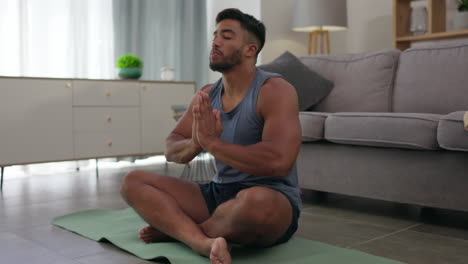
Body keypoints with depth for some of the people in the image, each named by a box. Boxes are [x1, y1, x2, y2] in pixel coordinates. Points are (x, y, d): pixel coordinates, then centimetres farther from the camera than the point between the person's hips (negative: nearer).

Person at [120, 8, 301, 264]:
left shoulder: (275, 90, -13)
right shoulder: (206, 95, 8)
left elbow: (279, 161, -28)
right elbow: (171, 149, 7)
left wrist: (211, 142, -23)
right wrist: (195, 143, -17)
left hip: (272, 199, -7)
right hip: (218, 193, 7)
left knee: (257, 201, -42)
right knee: (133, 181, -2)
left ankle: (174, 228, -13)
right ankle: (205, 243, -27)